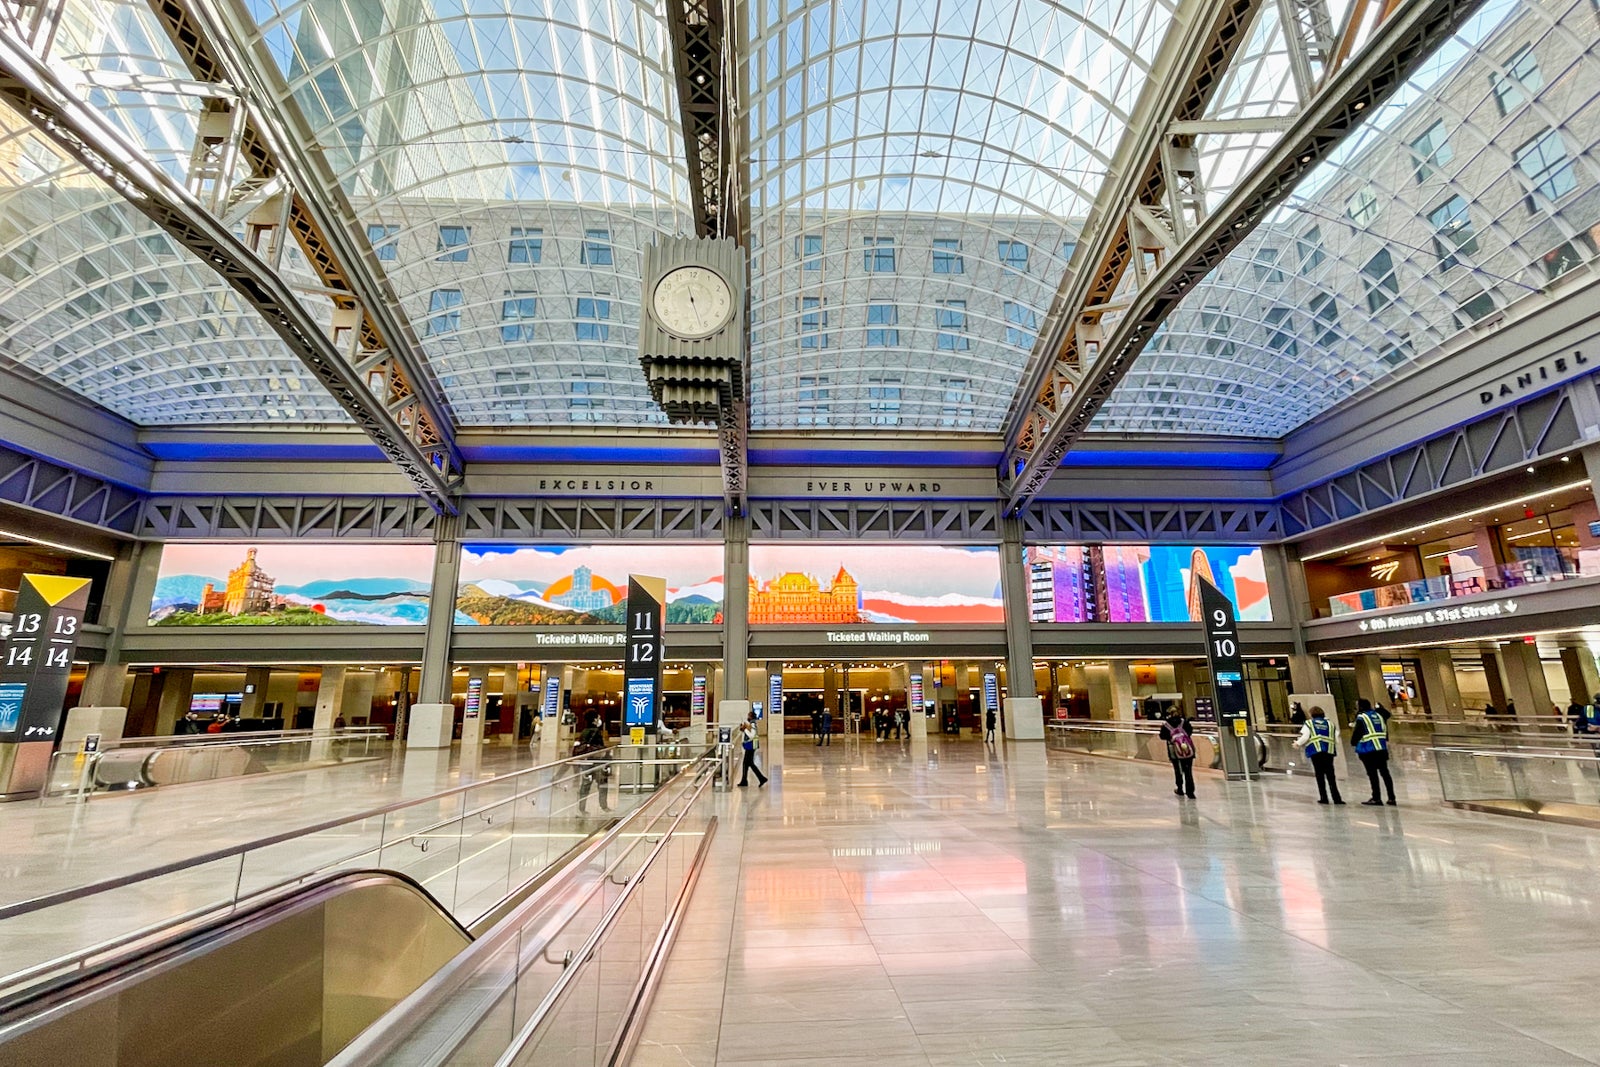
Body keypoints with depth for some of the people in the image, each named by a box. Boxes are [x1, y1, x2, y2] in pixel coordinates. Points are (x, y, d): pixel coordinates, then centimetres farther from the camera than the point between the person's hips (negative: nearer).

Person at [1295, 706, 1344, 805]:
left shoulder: (1308, 723, 7)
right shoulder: (1330, 724, 15)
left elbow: (1304, 737, -5)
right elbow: (1337, 739, 7)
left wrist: (1297, 743, 13)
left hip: (1315, 751, -2)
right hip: (1329, 752, 2)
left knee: (1320, 775, 6)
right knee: (1330, 775, 6)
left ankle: (1323, 798, 6)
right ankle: (1336, 798, 0)